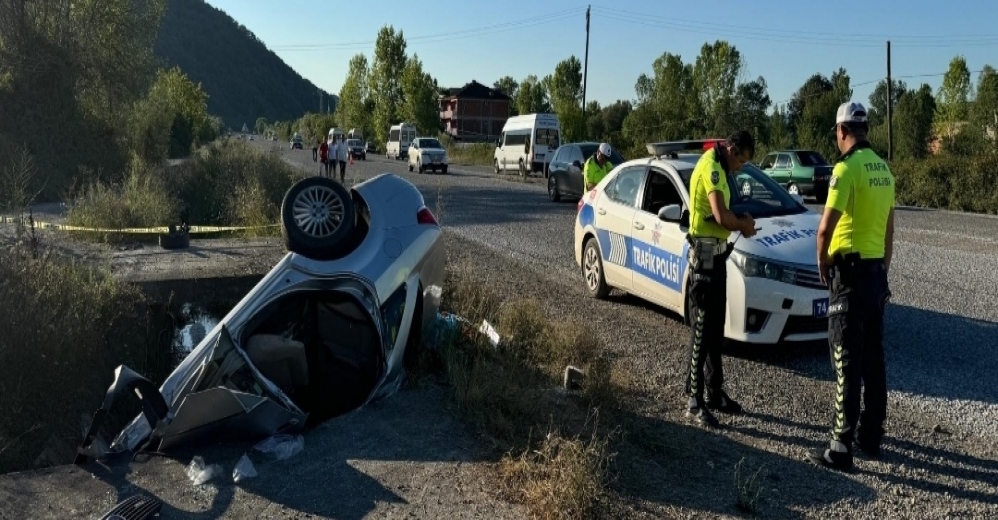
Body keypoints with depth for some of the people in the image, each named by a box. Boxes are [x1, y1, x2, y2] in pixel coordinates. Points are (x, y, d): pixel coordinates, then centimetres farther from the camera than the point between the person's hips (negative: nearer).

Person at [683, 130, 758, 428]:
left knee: (716, 328, 15)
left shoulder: (719, 168, 16)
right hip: (705, 252, -10)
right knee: (701, 329, -6)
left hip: (716, 251, 10)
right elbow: (721, 215, -27)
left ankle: (715, 392, 25)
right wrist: (742, 225, -8)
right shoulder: (711, 167, -16)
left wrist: (741, 222, 0)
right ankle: (694, 401, 0)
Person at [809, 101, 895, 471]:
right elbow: (888, 230, 17)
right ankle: (871, 437, 25)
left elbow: (825, 229, -21)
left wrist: (822, 262, -3)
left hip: (850, 272, -8)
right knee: (873, 360, 15)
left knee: (848, 364, -5)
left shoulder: (846, 168, -16)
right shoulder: (883, 169, 11)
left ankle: (841, 448, -1)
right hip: (877, 272, 8)